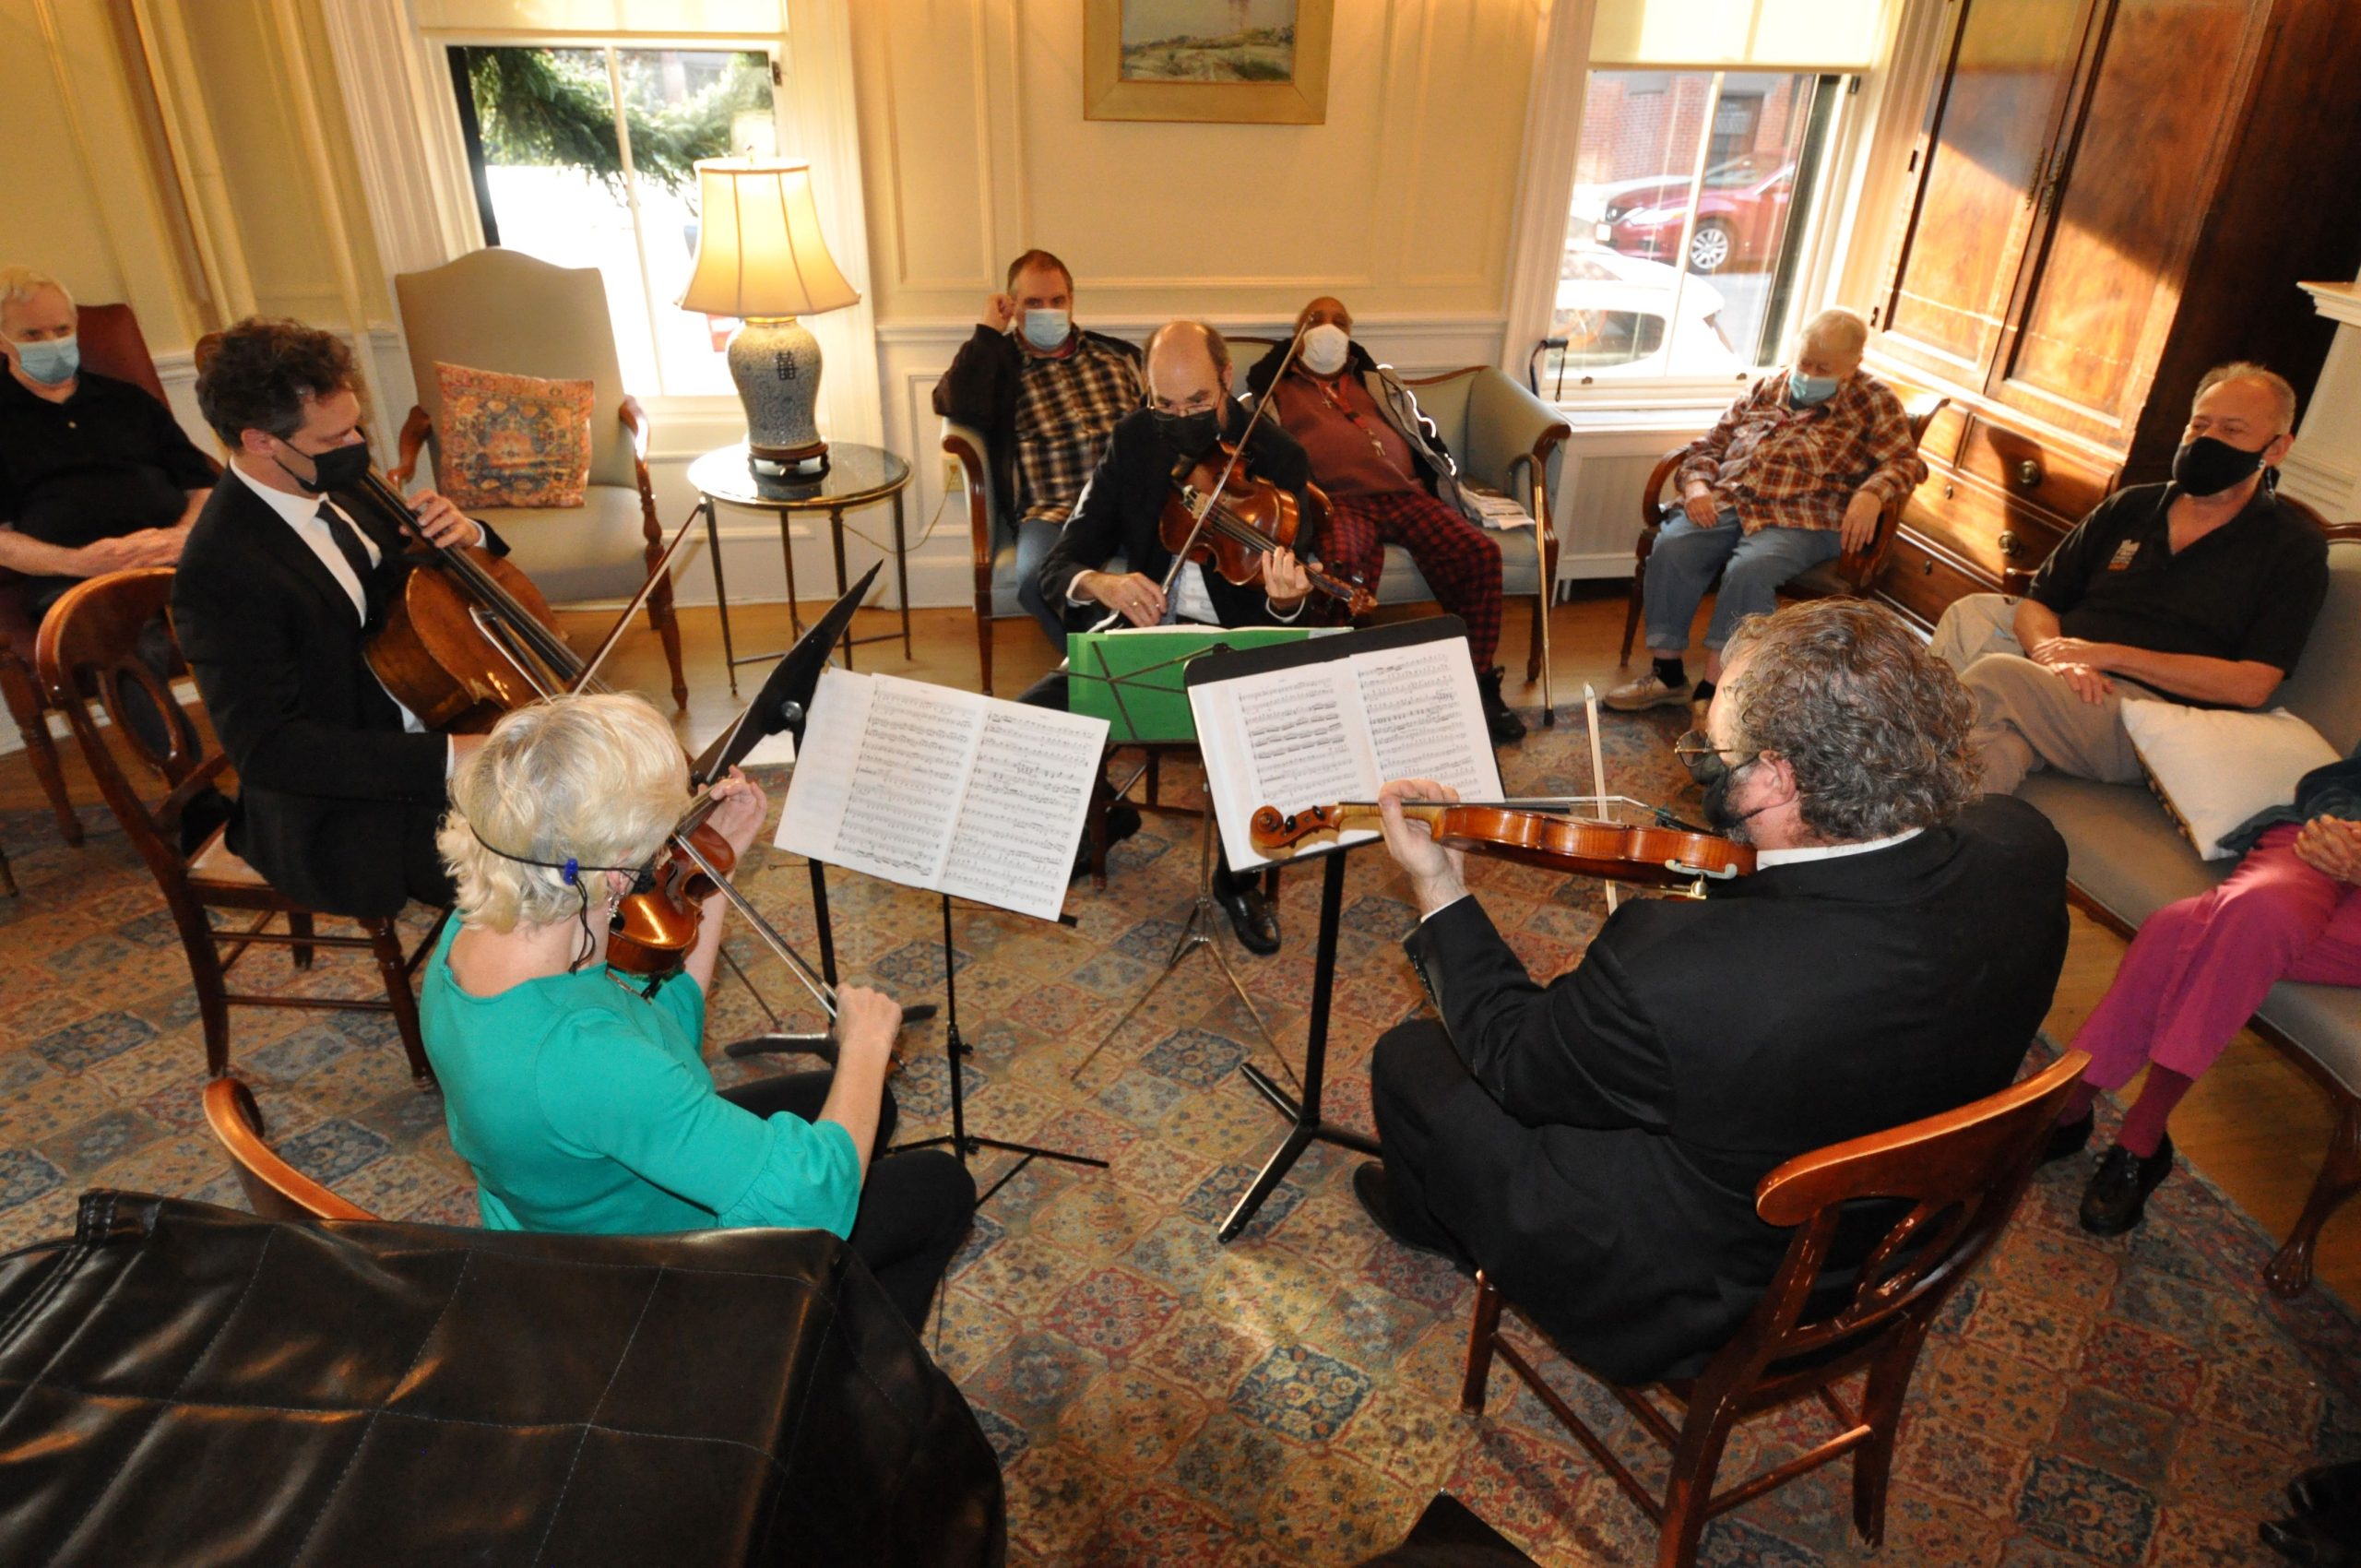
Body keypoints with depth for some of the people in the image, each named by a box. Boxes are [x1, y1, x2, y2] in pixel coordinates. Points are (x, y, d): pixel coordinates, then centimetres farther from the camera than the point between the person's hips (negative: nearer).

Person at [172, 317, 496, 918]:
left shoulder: (337, 488, 1)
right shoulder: (221, 573, -23)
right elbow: (265, 747, -26)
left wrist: (464, 537, -9)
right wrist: (447, 756, -34)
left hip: (424, 729, 9)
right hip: (343, 816, -8)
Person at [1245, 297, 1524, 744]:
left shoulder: (1378, 382, 32)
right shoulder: (1277, 391, 23)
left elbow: (1425, 436, 24)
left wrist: (1448, 492, 7)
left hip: (1406, 494, 4)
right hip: (1339, 501, -3)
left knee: (1479, 551, -23)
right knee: (1345, 569, -39)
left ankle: (1480, 683, -14)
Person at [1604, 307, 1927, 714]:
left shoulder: (1873, 401, 10)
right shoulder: (1768, 387, 21)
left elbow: (1906, 460, 1)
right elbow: (1710, 444, 20)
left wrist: (1871, 494, -21)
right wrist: (1696, 484, -1)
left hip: (1801, 520, -4)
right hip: (1728, 502, 4)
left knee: (1748, 571, -35)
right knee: (1670, 549, -26)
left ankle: (1711, 692, -30)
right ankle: (1668, 675, -18)